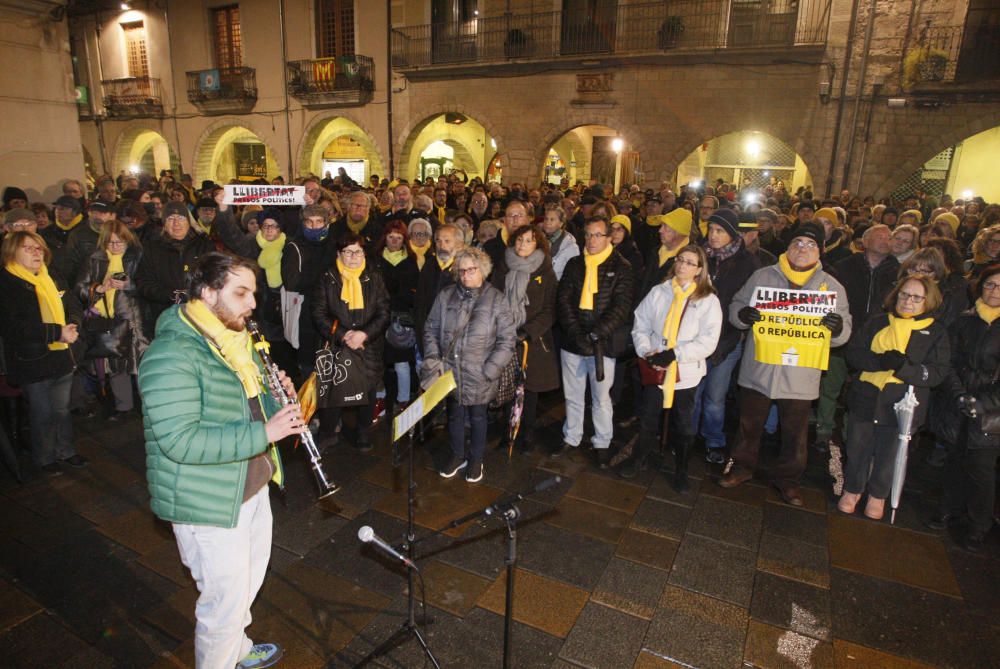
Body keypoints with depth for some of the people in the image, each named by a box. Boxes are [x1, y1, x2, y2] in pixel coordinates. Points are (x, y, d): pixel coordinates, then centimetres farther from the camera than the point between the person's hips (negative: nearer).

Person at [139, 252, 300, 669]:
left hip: (252, 486, 9)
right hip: (208, 504, -9)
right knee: (225, 600, 7)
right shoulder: (172, 354, -24)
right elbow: (179, 441, -30)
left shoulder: (234, 340, 6)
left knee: (248, 582, 27)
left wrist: (276, 398, -6)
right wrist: (264, 434, -31)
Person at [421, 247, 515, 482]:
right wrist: (433, 361, -3)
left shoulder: (496, 299, -7)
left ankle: (476, 459, 34)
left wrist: (490, 370, -12)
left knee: (477, 417, 13)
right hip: (450, 371, 2)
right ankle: (458, 455, 39)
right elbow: (431, 330, 7)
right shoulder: (445, 296, 0)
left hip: (479, 375, -2)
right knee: (454, 415, 16)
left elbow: (507, 339, -7)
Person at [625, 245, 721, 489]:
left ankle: (681, 470, 33)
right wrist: (646, 351, -14)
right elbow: (640, 326, 2)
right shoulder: (658, 292, 0)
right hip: (654, 369, 2)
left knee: (683, 424, 14)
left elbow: (707, 342, -14)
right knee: (647, 418, 15)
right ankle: (638, 459, 36)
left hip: (686, 372, -2)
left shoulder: (708, 300, -8)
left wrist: (673, 354, -22)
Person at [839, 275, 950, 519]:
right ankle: (852, 489, 31)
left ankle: (877, 495, 34)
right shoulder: (877, 323, 6)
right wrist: (881, 361, -20)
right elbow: (853, 353, -2)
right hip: (865, 399, 1)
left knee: (889, 455, 12)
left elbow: (936, 373, -8)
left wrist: (904, 367, -24)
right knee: (858, 449, 11)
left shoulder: (936, 332, 1)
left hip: (902, 406, -1)